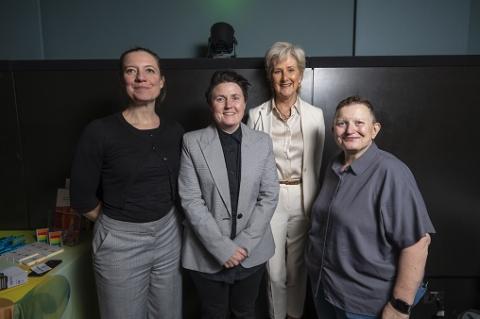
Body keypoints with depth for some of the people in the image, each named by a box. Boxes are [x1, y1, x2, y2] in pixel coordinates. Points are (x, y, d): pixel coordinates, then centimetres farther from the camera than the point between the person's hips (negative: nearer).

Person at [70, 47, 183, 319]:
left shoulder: (174, 131, -1)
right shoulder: (100, 132, -14)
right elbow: (82, 198, -7)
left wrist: (163, 220, 5)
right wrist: (119, 221, 3)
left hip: (168, 236, 4)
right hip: (120, 242, -3)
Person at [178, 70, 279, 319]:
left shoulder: (263, 142, -1)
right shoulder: (192, 142, -8)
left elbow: (269, 196, -2)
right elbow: (190, 200, -11)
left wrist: (245, 243, -11)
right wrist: (222, 247, -15)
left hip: (252, 251, 2)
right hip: (207, 253, -1)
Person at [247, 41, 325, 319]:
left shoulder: (315, 115, 0)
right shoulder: (257, 115, -2)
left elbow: (317, 164, 3)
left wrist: (316, 205, 2)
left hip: (303, 198, 1)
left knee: (297, 266, 17)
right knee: (275, 271, 9)